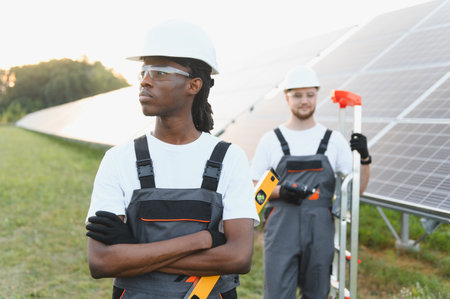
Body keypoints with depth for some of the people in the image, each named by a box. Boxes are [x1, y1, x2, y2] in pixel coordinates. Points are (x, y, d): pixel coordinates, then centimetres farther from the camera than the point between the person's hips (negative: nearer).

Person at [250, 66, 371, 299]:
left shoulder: (334, 140, 8)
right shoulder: (271, 140, 5)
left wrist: (364, 159, -11)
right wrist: (279, 191, -13)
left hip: (320, 231, 2)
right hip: (281, 229, -1)